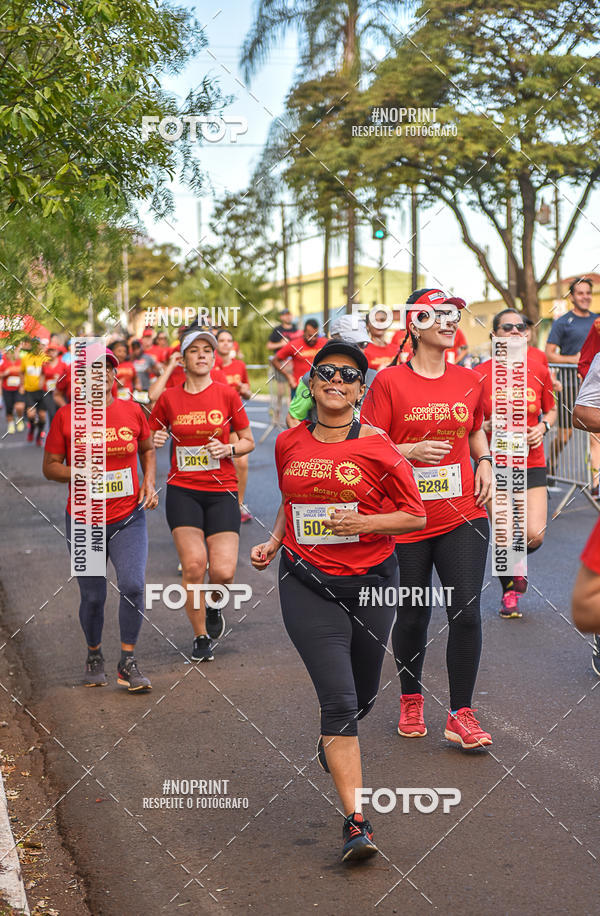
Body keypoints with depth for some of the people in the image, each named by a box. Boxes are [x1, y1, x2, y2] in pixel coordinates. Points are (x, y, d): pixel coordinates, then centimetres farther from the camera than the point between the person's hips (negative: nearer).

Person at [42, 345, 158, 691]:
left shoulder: (132, 411, 1)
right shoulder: (66, 416, -4)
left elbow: (148, 449, 18)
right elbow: (50, 466, 1)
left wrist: (149, 482, 2)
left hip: (129, 519, 1)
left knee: (133, 585, -16)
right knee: (93, 597, 5)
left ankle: (128, 662, 1)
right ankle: (94, 656, 33)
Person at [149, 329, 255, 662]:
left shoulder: (227, 394, 1)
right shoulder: (169, 398, 4)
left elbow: (248, 441, 9)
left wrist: (228, 448, -10)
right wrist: (156, 440, -7)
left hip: (222, 491, 0)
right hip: (182, 490, 0)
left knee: (223, 571, -10)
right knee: (193, 565, -10)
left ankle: (213, 606, 26)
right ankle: (201, 636, 10)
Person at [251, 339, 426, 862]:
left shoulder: (377, 447, -7)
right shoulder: (289, 444, 4)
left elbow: (416, 515, -3)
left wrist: (364, 522, -18)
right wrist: (274, 541, 6)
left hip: (371, 583, 0)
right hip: (308, 584, 0)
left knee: (362, 697, 16)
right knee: (338, 699, -11)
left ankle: (334, 744, 53)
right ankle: (356, 822, -8)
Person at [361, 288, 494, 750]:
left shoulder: (469, 381, 7)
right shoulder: (389, 381, -5)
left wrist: (484, 462, 6)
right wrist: (412, 450, -19)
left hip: (463, 516, 2)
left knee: (466, 611, -6)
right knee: (412, 616, 10)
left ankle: (462, 715, 5)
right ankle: (411, 700, 32)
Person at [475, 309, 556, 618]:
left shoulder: (539, 371, 1)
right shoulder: (480, 375, -6)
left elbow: (551, 410, 15)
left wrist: (543, 427, -5)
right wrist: (488, 426, -17)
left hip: (532, 464, 2)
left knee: (535, 536, -10)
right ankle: (508, 592, 28)